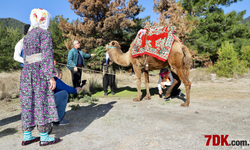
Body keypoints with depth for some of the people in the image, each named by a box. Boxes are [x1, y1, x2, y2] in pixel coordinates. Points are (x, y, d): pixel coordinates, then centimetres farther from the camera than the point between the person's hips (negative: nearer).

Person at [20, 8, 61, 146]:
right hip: (40, 73, -8)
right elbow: (47, 56, -15)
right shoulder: (45, 33, -6)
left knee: (28, 103, 10)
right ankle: (44, 137, 6)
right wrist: (51, 76, -16)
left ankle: (27, 136, 19)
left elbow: (26, 58, 20)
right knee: (42, 103, -2)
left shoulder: (27, 35, 18)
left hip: (26, 73, 8)